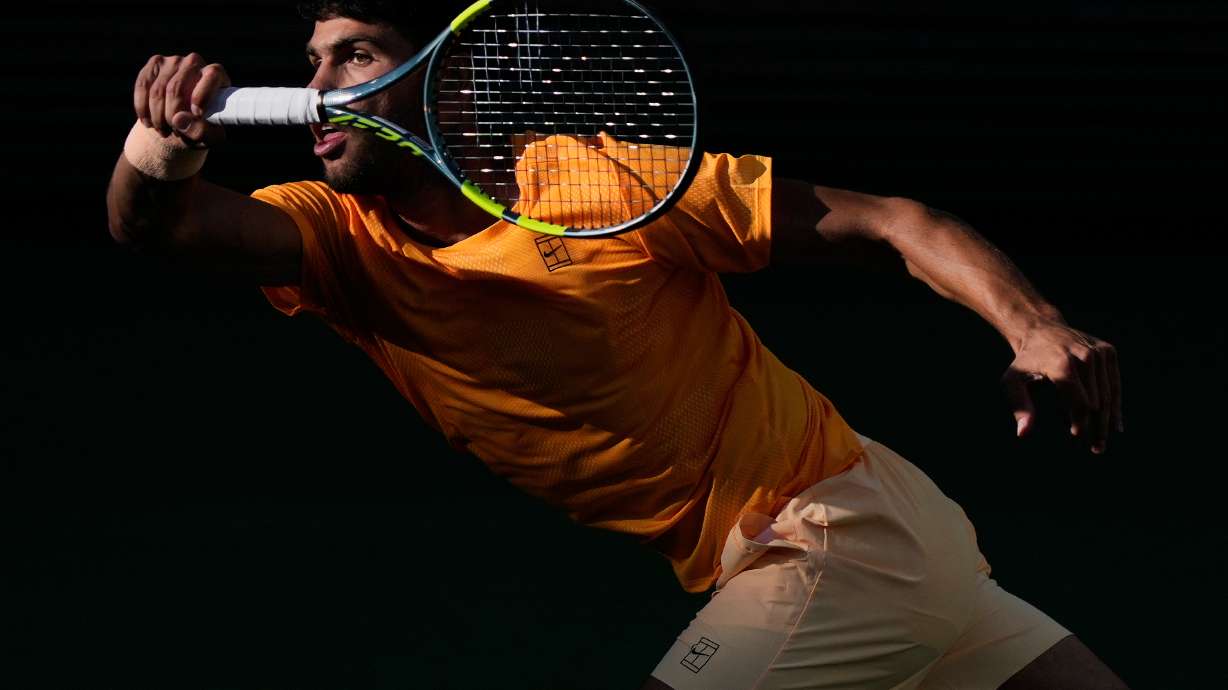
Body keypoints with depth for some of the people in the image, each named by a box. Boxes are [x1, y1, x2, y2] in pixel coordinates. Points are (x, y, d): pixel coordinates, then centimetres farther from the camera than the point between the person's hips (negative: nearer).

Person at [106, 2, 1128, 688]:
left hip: (843, 528, -5)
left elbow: (882, 223, -10)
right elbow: (163, 225, -20)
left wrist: (1035, 330, -24)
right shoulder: (344, 240, -1)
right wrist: (157, 155, -43)